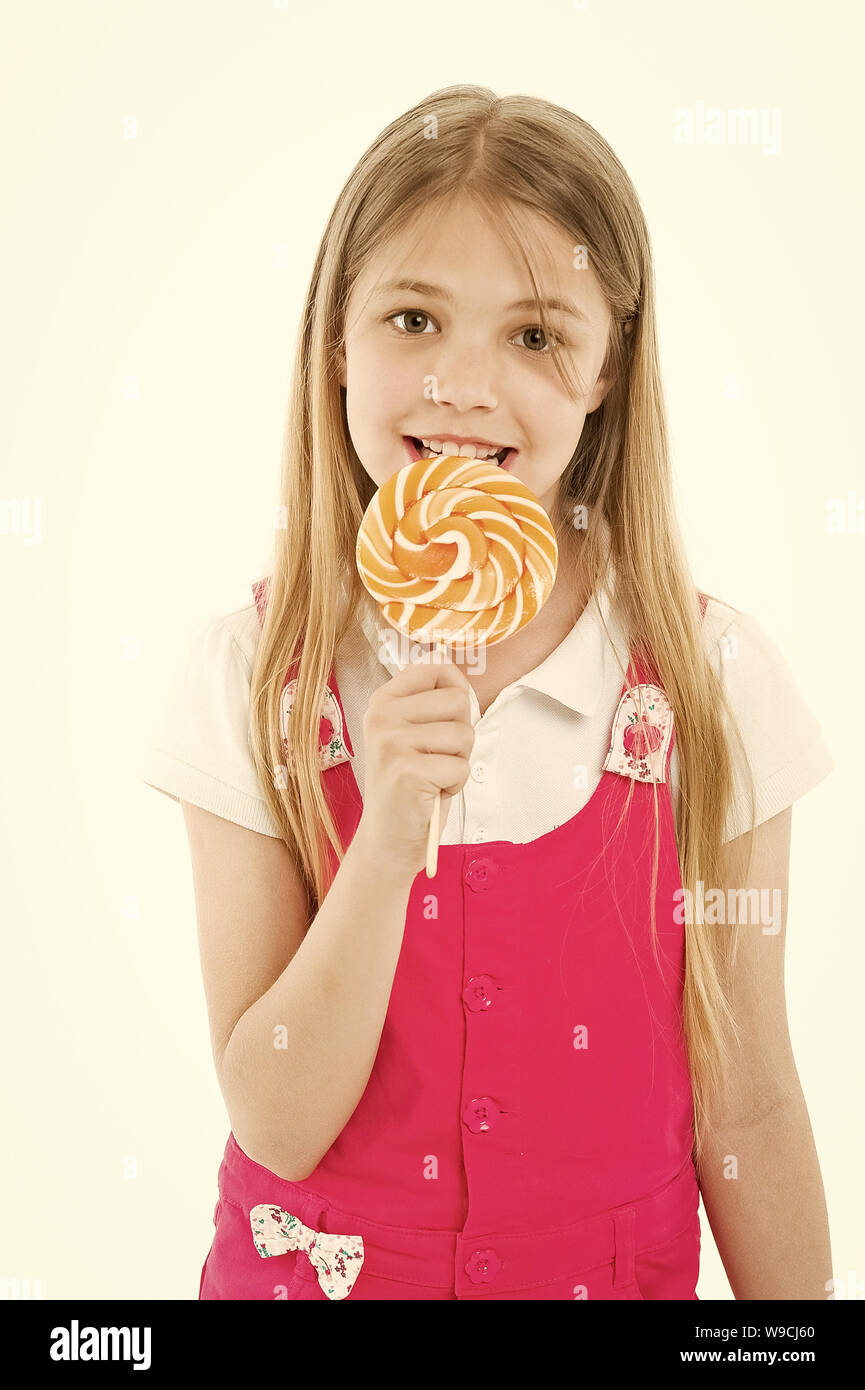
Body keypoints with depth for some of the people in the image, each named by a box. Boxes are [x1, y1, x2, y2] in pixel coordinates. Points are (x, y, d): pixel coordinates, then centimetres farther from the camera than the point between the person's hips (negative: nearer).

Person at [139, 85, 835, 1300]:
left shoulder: (712, 682, -15)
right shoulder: (253, 675, -15)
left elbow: (747, 1111, -7)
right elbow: (277, 1126, -16)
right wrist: (390, 842, -28)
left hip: (614, 1266, 1)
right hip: (312, 1262, 0)